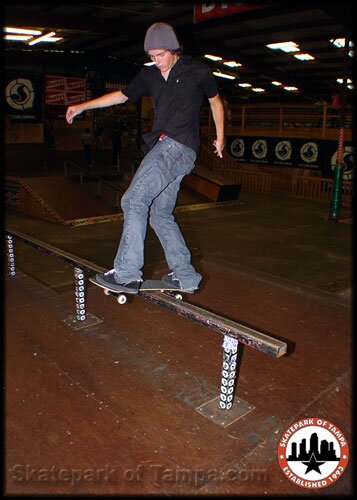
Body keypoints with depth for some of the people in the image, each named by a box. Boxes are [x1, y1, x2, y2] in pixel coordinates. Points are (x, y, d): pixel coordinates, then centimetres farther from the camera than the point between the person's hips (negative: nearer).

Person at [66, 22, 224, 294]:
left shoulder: (198, 72, 3)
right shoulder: (149, 75, 18)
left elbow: (215, 101, 17)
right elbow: (122, 95, 26)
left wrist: (220, 136, 17)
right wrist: (82, 106, 24)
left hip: (178, 146, -8)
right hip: (163, 148, 8)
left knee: (134, 200, -20)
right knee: (160, 214, 6)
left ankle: (127, 274, -19)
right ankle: (186, 277, 15)